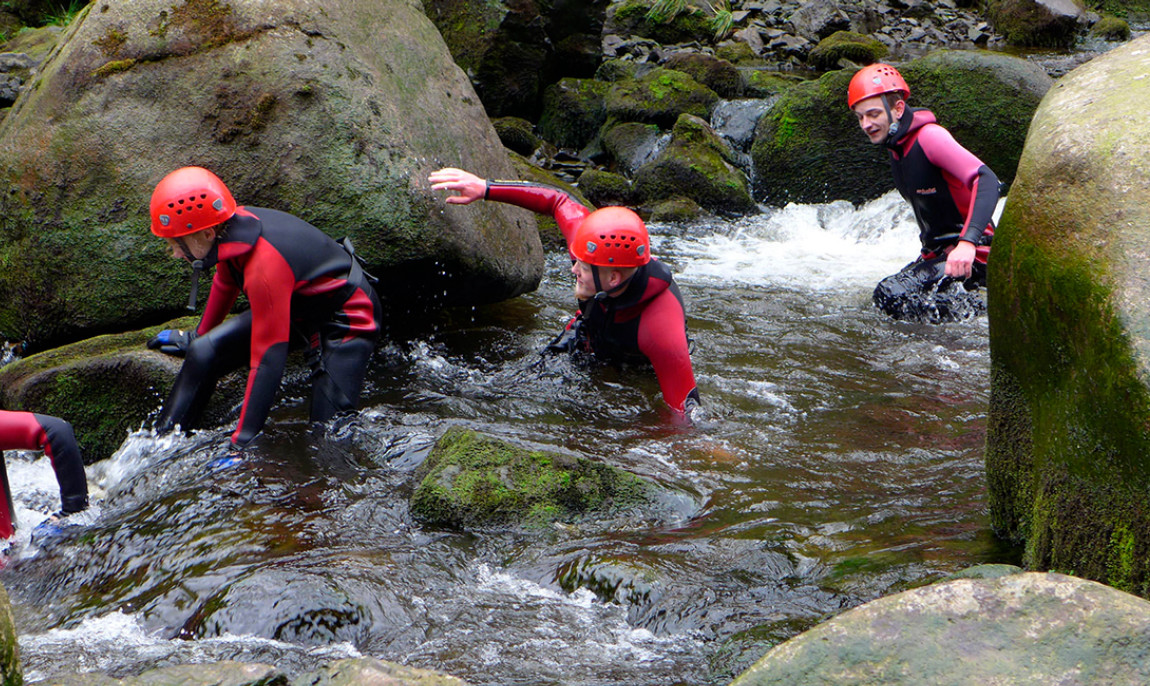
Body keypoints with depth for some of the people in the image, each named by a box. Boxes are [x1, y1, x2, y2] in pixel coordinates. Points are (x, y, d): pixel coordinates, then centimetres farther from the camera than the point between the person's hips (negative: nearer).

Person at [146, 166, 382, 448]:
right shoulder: (232, 225, -13)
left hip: (346, 318, -9)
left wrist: (241, 443, -31)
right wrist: (197, 337, 29)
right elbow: (225, 284, 11)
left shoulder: (265, 268, -38)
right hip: (296, 308, 9)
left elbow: (268, 360, -34)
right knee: (203, 353, 1)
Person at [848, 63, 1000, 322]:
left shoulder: (929, 137, -18)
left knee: (890, 295, -26)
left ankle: (981, 311, -11)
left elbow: (986, 181, -30)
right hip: (937, 252, 10)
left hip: (970, 254, -10)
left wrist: (968, 243, -42)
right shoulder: (896, 147, 11)